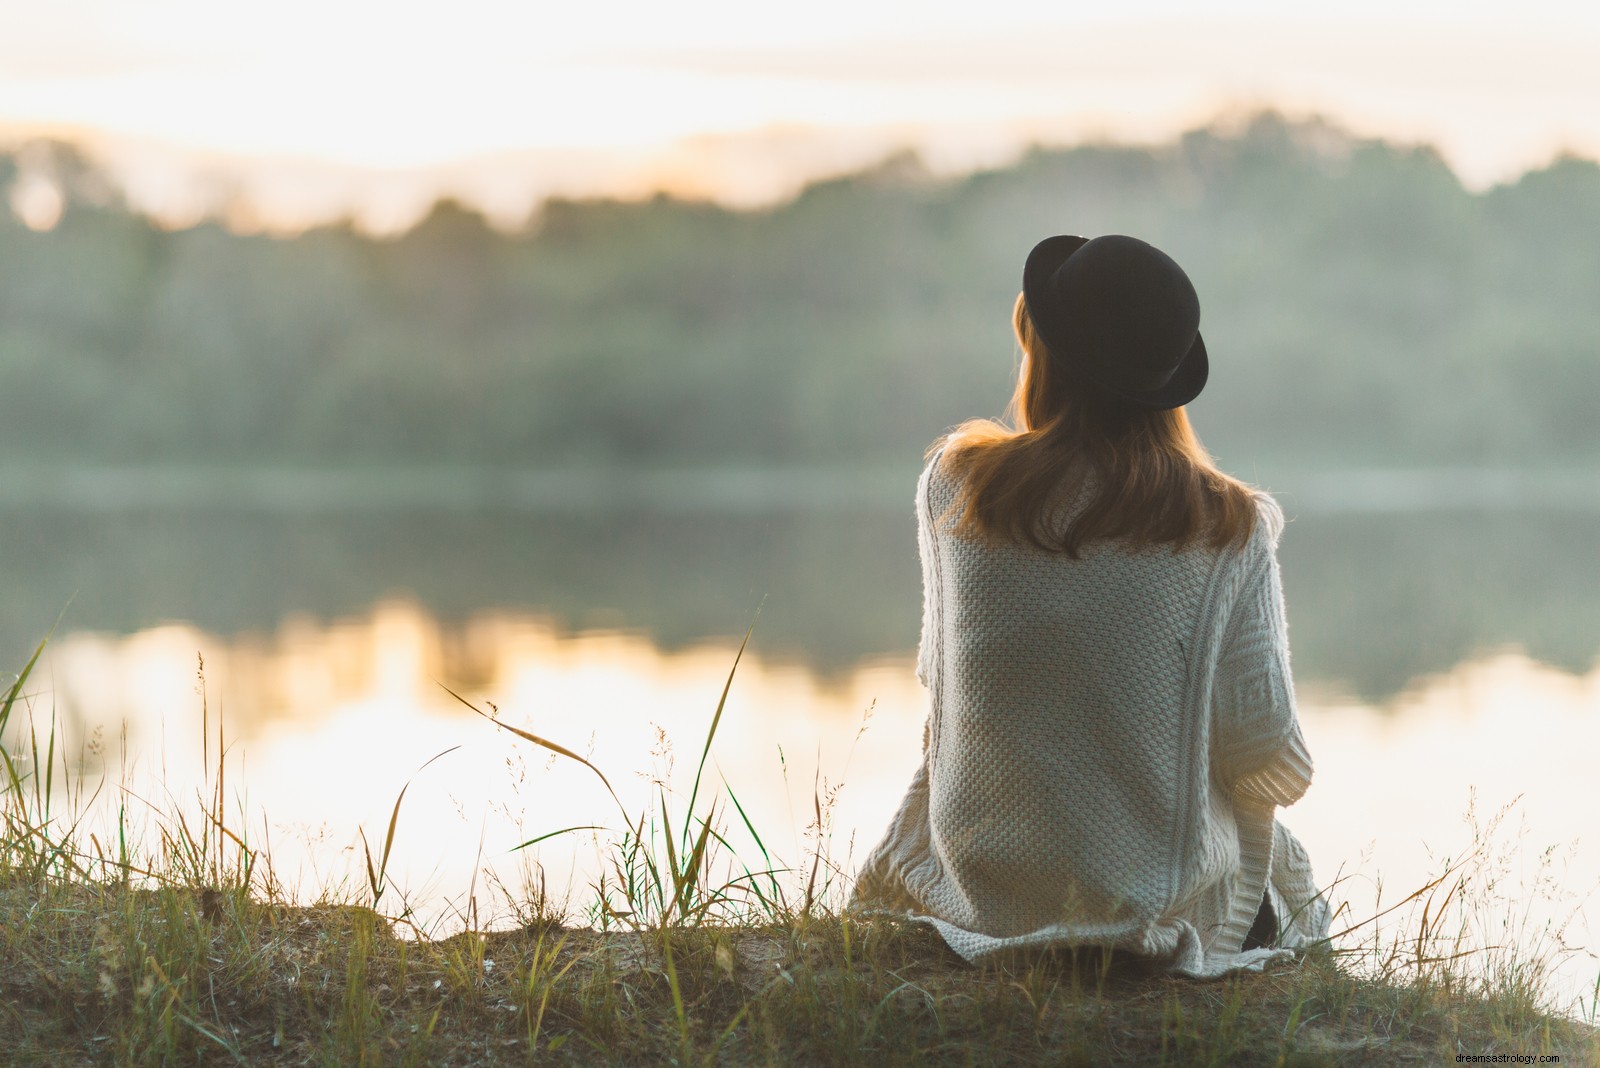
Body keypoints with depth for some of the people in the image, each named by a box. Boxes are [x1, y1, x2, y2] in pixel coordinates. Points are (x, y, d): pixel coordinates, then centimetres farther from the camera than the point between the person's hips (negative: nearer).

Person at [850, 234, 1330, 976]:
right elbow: (1264, 744, -11)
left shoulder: (952, 485, -8)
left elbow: (936, 671, 4)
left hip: (979, 881, 2)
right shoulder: (1229, 530, -13)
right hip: (1162, 895, -1)